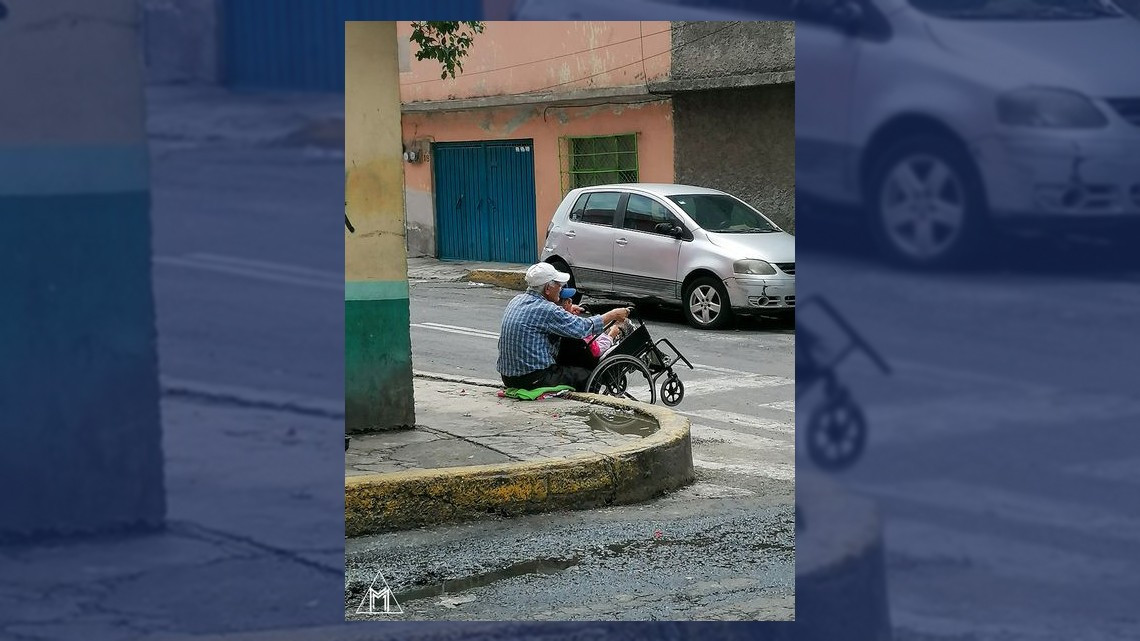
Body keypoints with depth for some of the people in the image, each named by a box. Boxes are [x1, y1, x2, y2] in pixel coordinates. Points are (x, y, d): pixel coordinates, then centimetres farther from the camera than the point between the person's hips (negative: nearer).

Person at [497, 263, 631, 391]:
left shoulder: (516, 301, 7)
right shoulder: (545, 310, -20)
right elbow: (583, 328, -15)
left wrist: (566, 312, 34)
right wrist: (613, 315, -2)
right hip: (532, 379, -9)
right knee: (586, 376, 4)